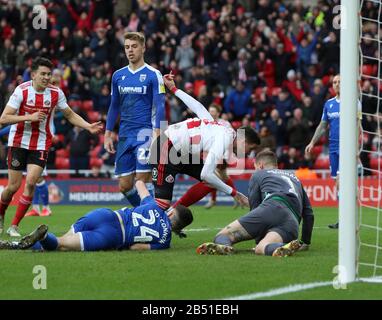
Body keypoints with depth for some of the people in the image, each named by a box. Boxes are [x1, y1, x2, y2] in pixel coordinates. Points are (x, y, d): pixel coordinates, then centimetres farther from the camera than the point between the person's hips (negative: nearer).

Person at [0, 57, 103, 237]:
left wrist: (89, 127, -4)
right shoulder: (22, 91, -12)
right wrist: (29, 117, -25)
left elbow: (70, 115, 11)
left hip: (41, 145, 1)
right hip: (18, 143, -1)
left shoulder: (56, 93, -4)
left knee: (31, 183, -15)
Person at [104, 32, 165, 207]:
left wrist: (157, 135, -17)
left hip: (144, 133, -5)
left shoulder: (153, 75, -3)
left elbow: (159, 106, -7)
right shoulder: (118, 75, 12)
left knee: (142, 181, -13)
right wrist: (108, 135, 14)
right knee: (124, 185, 3)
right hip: (124, 136, 5)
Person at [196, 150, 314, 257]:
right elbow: (308, 214, 34)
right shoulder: (295, 178, 40)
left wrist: (258, 239, 31)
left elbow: (254, 205, 23)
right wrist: (306, 243, 42)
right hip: (293, 223, 3)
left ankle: (223, 246, -42)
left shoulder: (258, 174, 29)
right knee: (259, 249, -19)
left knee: (222, 235, -2)